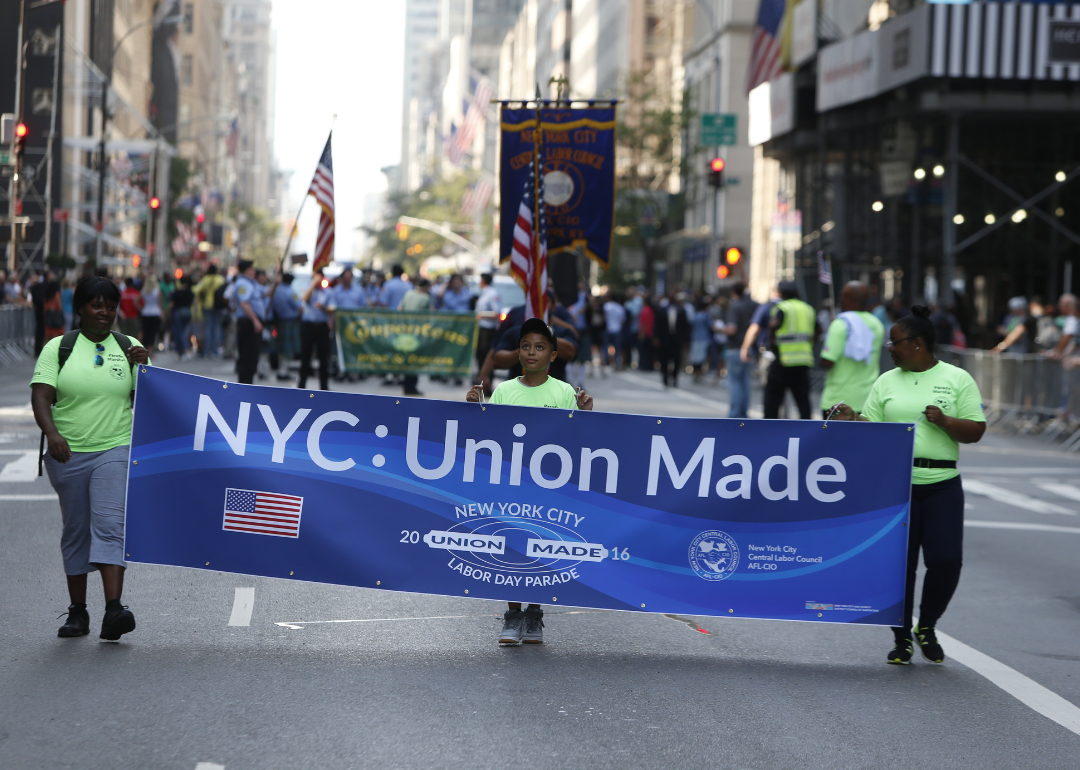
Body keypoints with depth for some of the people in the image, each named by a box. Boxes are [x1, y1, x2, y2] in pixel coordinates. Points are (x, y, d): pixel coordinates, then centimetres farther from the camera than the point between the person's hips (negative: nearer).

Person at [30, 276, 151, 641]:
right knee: (75, 532, 8)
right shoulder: (58, 348, 4)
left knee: (110, 525, -15)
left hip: (116, 450, -1)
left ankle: (113, 610, -24)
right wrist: (52, 432, -24)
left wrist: (143, 368, -11)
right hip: (68, 453, 1)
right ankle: (77, 613, 17)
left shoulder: (129, 347, 8)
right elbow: (40, 395, -6)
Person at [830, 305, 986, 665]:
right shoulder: (886, 382, 11)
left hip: (942, 484, -2)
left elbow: (976, 431, 0)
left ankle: (927, 626, 16)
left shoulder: (957, 379, 3)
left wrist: (944, 420, -16)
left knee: (946, 560, -9)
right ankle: (901, 638, 14)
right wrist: (852, 418, -11)